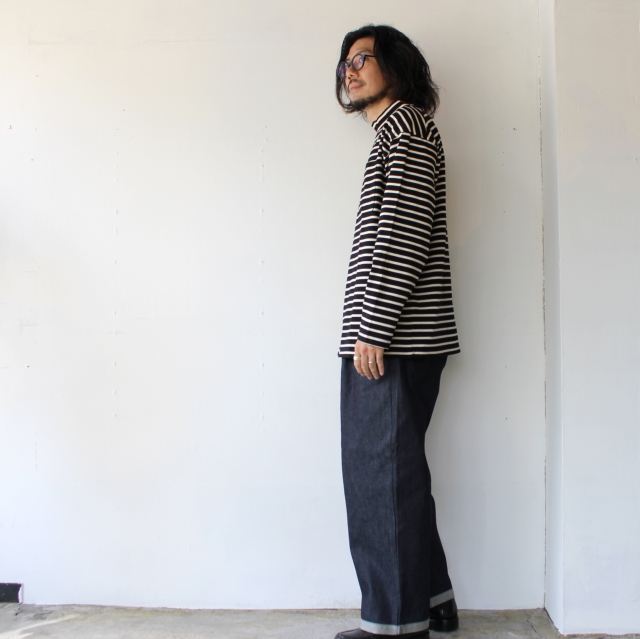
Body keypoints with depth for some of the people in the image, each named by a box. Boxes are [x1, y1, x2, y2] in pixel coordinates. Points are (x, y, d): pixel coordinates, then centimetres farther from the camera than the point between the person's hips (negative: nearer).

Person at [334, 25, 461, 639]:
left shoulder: (406, 126, -4)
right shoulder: (397, 134, 26)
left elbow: (402, 233, -17)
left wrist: (372, 329, -20)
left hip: (391, 339, -10)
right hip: (390, 339, 10)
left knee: (381, 473, -5)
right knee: (393, 473, 14)